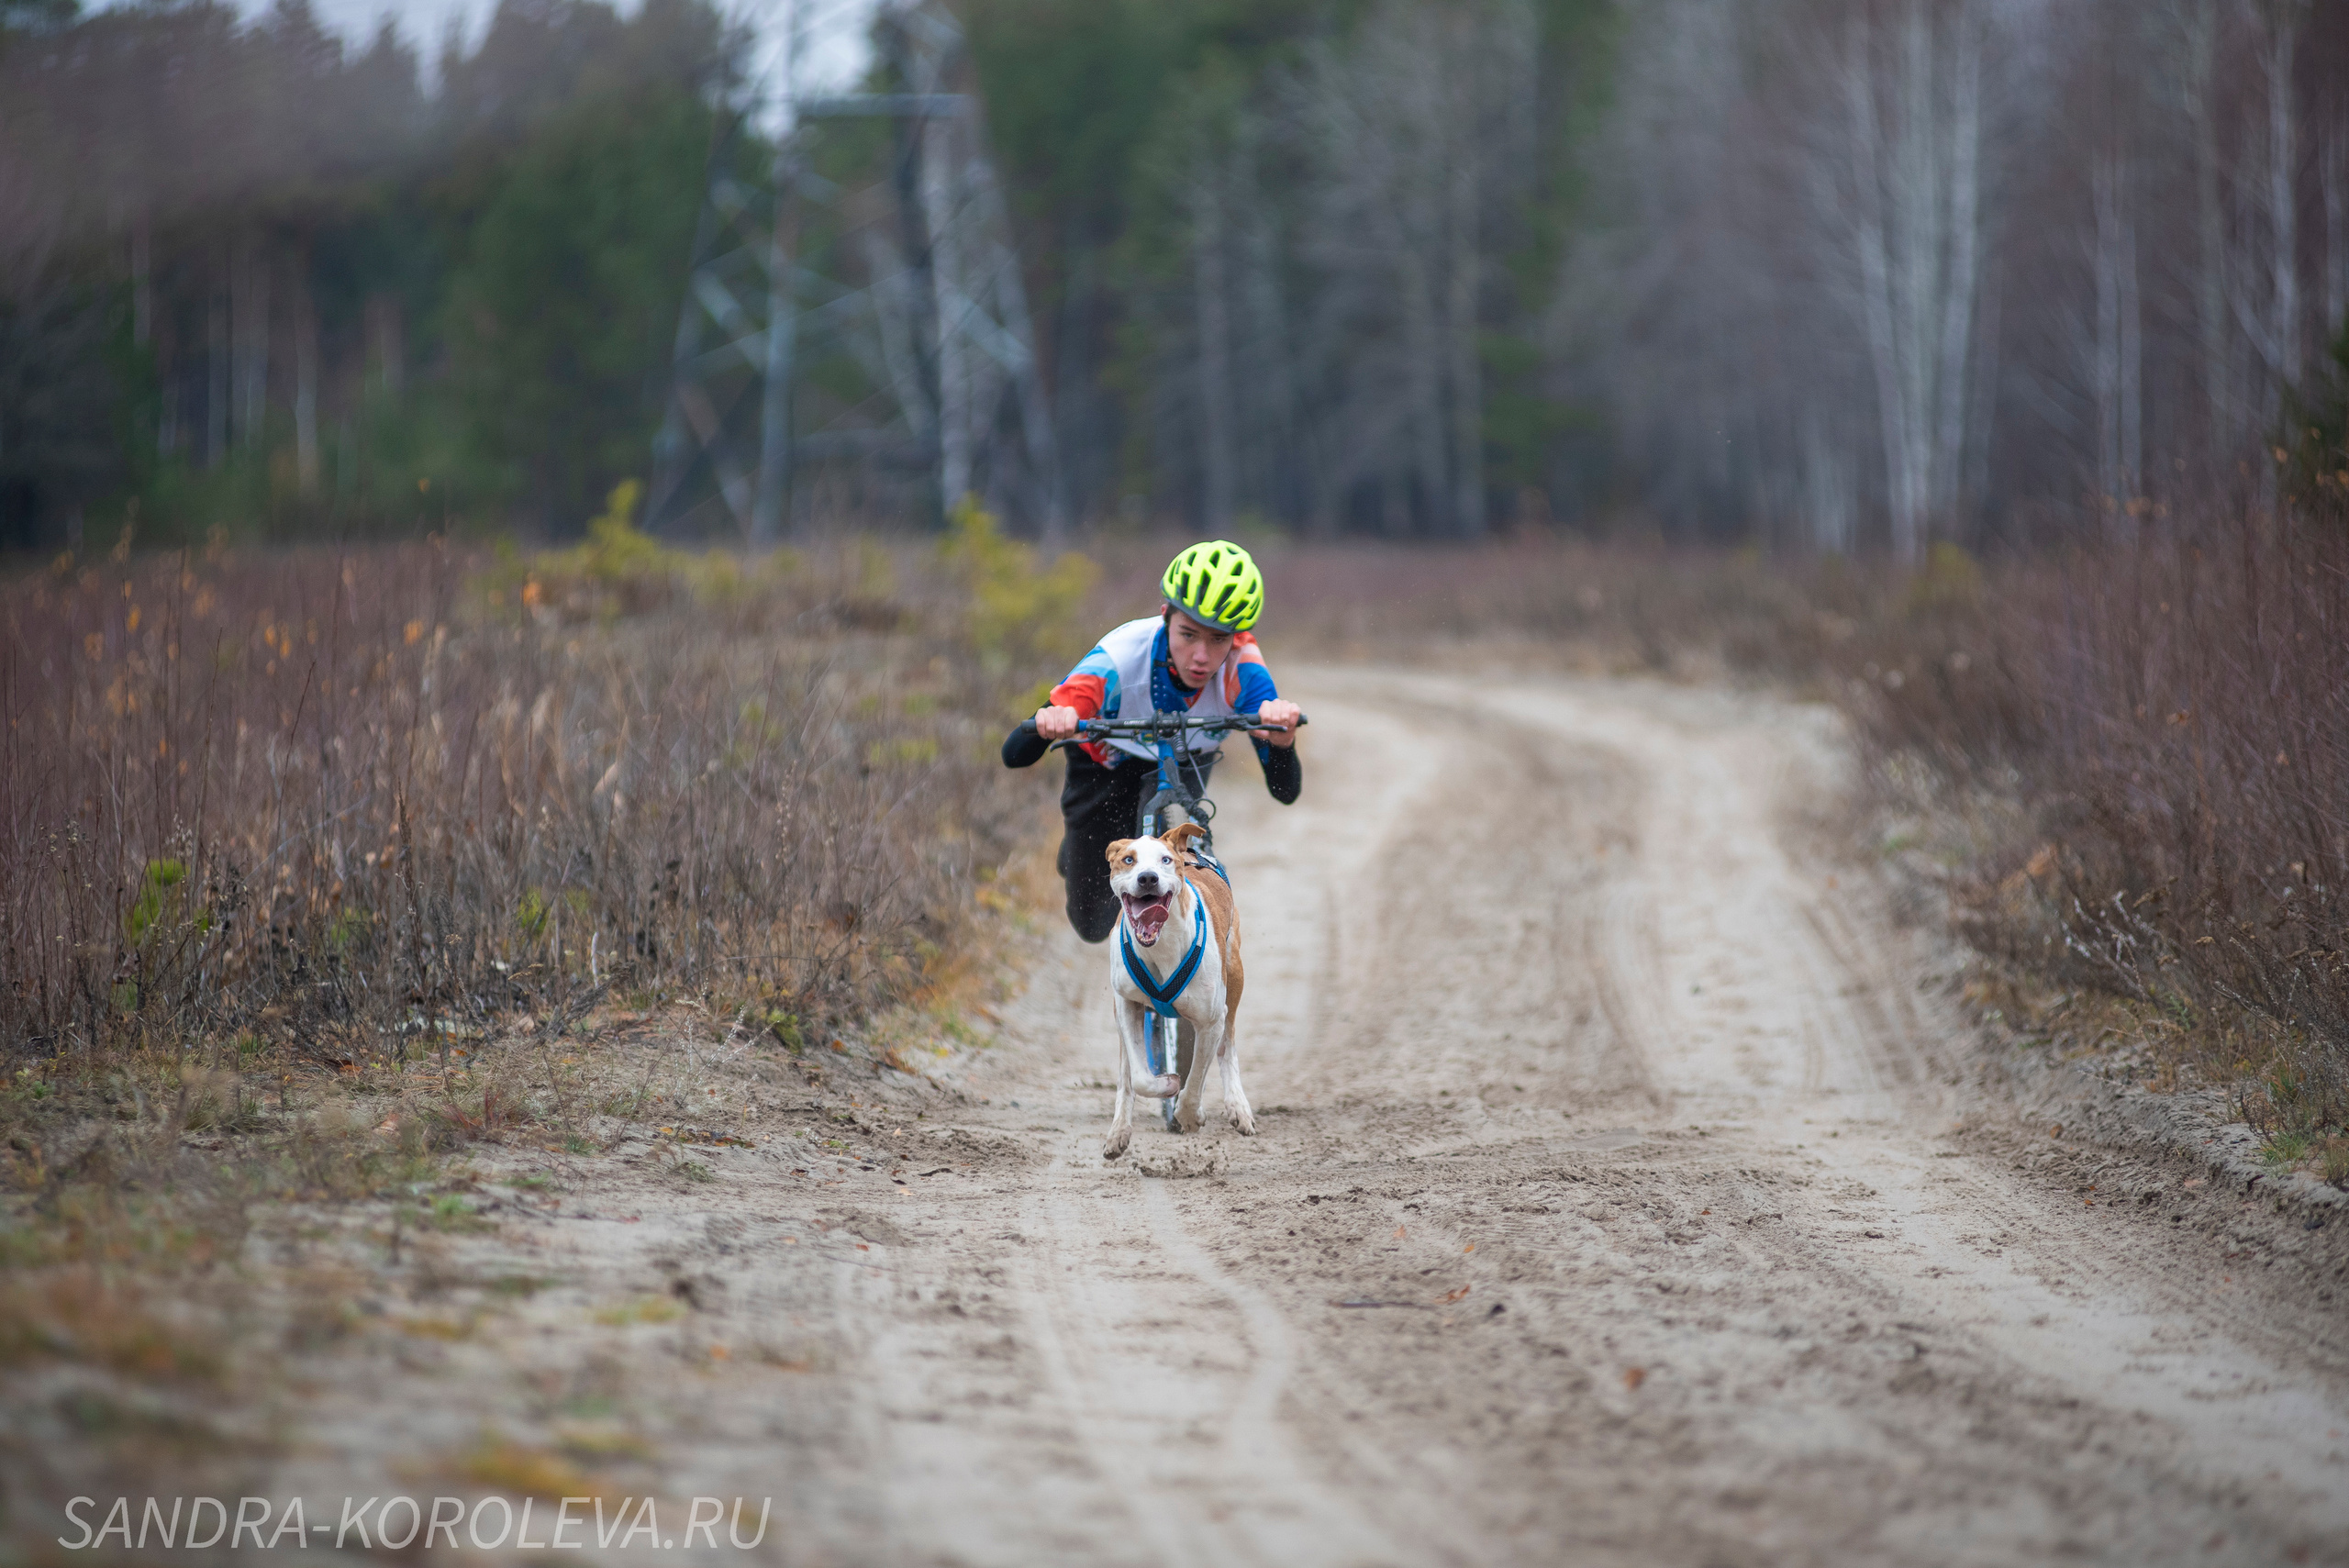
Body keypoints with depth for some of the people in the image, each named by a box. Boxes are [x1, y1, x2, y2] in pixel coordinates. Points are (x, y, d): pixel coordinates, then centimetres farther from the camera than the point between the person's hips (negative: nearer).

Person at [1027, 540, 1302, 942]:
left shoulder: (1242, 671, -38)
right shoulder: (1119, 659, -42)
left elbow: (1286, 792, -43)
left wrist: (1282, 739, -66)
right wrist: (1048, 722, -71)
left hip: (1185, 761, 1)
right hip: (1107, 765, -1)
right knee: (1093, 924, 4)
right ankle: (1075, 853, 38)